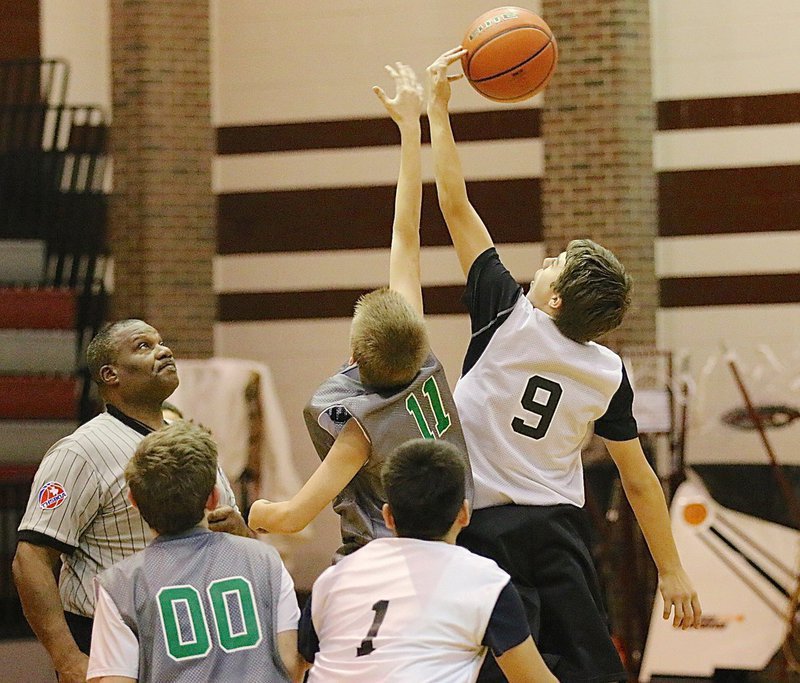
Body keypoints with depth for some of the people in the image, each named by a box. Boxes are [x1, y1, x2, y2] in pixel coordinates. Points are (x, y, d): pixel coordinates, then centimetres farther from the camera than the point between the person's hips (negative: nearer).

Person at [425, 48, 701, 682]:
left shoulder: (508, 317, -9)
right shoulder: (609, 374, 1)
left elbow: (456, 206, -6)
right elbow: (640, 481, 5)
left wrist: (437, 107, 0)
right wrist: (672, 571, 13)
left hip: (484, 528, -3)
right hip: (559, 533, 4)